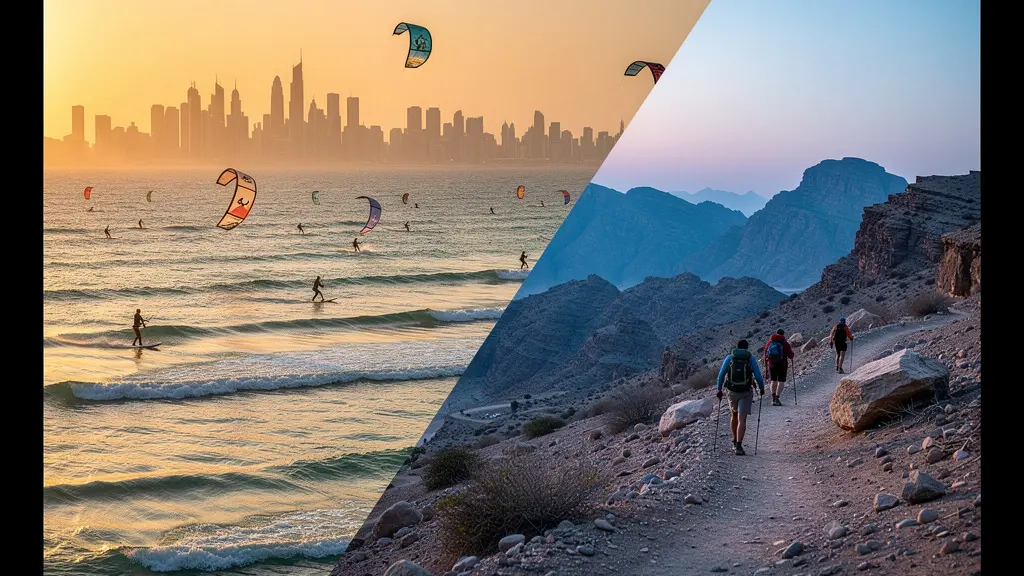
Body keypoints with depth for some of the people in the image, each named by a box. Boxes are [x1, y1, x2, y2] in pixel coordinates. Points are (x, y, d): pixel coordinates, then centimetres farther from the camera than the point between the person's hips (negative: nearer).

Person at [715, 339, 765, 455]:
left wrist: (719, 389, 7)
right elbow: (758, 376, -5)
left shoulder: (729, 358, 2)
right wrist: (762, 388, 11)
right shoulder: (751, 359, -2)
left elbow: (721, 374, -1)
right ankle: (738, 446, -16)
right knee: (742, 419, -5)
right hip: (746, 393, -2)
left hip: (732, 391, 2)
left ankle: (735, 441, 36)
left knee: (734, 415, 25)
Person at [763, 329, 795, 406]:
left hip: (771, 364, 4)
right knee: (781, 381, 1)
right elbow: (790, 356, -5)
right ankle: (777, 398, -12)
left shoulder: (770, 341, 4)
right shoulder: (785, 343, -7)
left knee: (773, 381, 16)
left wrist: (766, 362, 25)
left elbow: (765, 352, 11)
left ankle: (773, 398, 14)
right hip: (782, 364, -4)